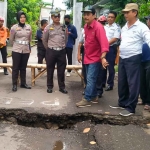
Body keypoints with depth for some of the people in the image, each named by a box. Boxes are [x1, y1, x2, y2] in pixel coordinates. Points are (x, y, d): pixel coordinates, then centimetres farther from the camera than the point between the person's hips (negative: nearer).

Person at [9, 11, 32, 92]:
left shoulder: (29, 27, 4)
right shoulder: (14, 27, -5)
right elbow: (11, 40, 5)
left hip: (26, 50, 3)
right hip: (16, 50, -3)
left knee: (23, 68, 10)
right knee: (15, 68, 1)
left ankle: (23, 83, 18)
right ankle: (14, 84, 7)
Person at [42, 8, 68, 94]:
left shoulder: (64, 28, 5)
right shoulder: (48, 28, -1)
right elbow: (44, 40, 9)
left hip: (62, 52, 2)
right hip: (51, 51, -1)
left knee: (61, 70, 6)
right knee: (50, 70, 6)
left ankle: (62, 87, 16)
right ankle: (50, 86, 18)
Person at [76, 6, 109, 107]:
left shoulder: (98, 27, -19)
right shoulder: (86, 27, 5)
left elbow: (104, 43, -28)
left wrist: (103, 57, -40)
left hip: (95, 59, -8)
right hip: (87, 58, 8)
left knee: (90, 79, -8)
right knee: (90, 79, 14)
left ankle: (87, 100, -2)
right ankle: (94, 97, 26)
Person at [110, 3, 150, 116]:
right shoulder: (124, 28, 14)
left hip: (133, 59, -8)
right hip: (122, 58, 8)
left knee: (132, 84, -3)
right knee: (122, 83, 15)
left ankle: (130, 108, 4)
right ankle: (122, 103, 29)